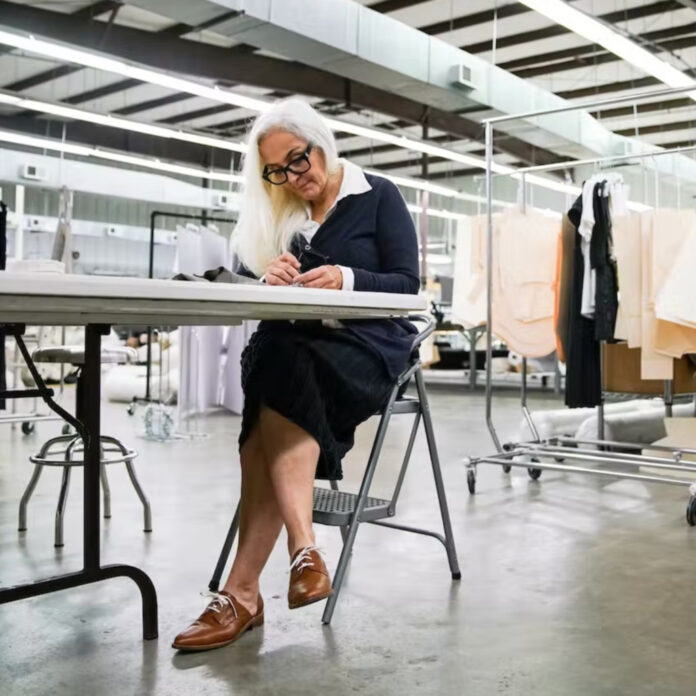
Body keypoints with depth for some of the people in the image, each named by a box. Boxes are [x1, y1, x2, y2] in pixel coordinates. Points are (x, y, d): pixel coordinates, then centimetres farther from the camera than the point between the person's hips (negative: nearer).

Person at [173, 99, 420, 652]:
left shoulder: (378, 196, 4)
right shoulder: (286, 215, 18)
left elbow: (407, 284, -3)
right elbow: (273, 297, 13)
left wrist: (347, 279, -21)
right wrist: (274, 280, -11)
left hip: (371, 342, -4)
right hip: (303, 341, 4)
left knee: (280, 379, -34)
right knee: (267, 360, -33)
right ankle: (303, 549, -41)